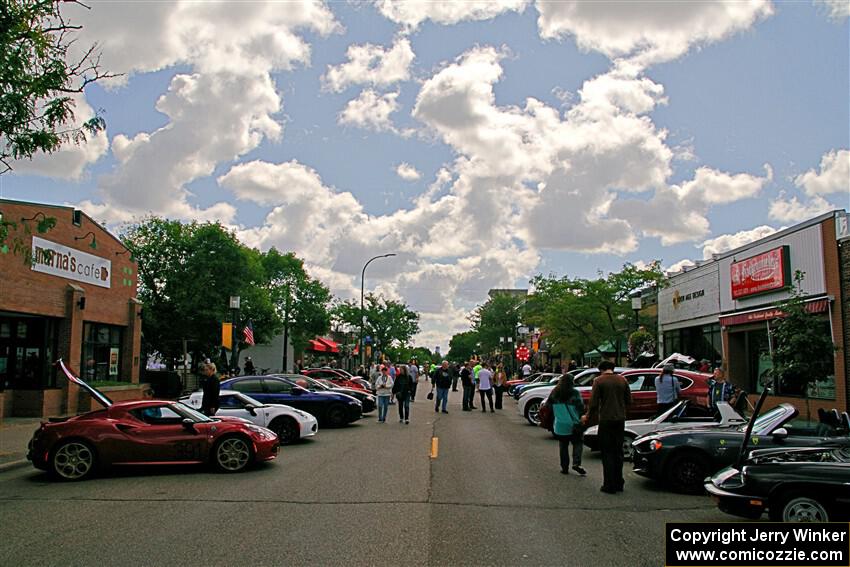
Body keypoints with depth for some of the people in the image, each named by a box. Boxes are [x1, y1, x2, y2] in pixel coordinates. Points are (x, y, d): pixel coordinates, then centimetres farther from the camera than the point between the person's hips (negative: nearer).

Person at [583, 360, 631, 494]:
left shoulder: (599, 381, -8)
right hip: (620, 419, 4)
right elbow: (629, 401, 8)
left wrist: (587, 417, 6)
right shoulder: (622, 380, 5)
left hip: (606, 420, -4)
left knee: (607, 453, 3)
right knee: (618, 451, 15)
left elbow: (594, 403, -10)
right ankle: (619, 483, 20)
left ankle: (609, 485, 3)